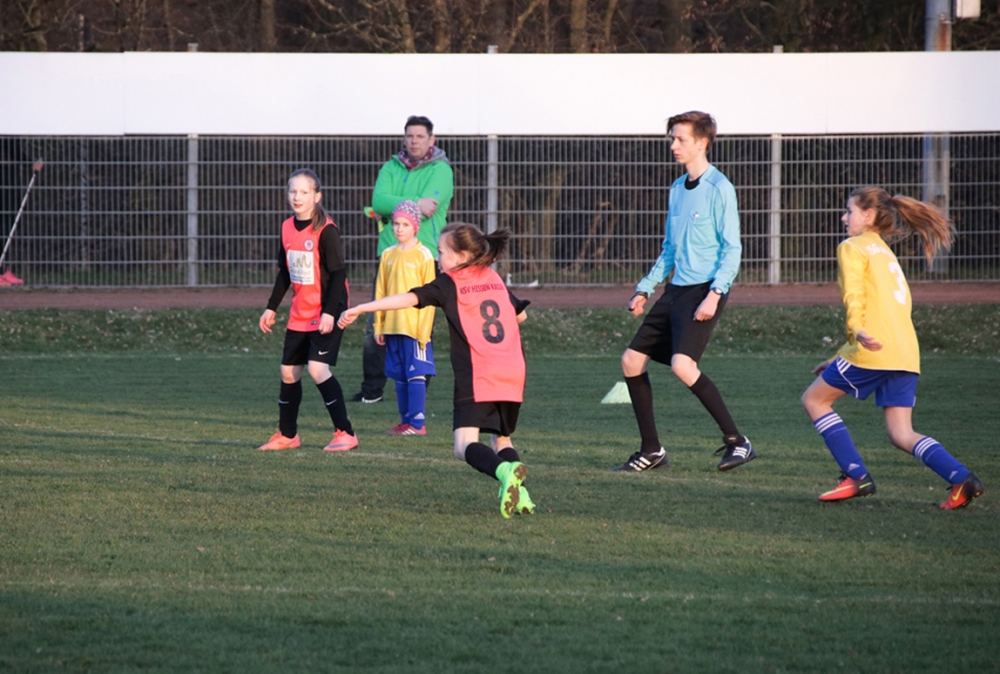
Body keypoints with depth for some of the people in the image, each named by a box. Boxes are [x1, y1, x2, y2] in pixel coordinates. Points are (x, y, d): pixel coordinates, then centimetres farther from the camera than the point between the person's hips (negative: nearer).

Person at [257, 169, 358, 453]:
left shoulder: (326, 230, -15)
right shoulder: (287, 228, 6)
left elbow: (338, 273, -16)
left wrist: (330, 312, -23)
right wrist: (271, 308, 20)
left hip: (325, 314, -7)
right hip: (299, 314, 7)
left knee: (317, 368, -18)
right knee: (288, 371, 10)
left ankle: (345, 433, -13)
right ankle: (287, 435, 24)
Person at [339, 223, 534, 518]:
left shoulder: (449, 284, 3)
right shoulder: (495, 280, 19)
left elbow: (408, 298, -7)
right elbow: (521, 314, 33)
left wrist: (360, 309, -6)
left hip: (476, 376, -6)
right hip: (513, 374, 6)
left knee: (465, 445, -11)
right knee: (501, 440, 20)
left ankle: (505, 471, -40)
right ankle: (519, 493, -5)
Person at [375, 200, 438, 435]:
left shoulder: (423, 255, -4)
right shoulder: (388, 255, 10)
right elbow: (380, 293, 13)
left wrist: (423, 328, -11)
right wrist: (379, 326, 8)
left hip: (414, 326, -5)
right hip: (392, 326, 5)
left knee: (416, 373, -5)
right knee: (400, 375, 9)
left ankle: (417, 423, -3)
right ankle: (405, 421, 15)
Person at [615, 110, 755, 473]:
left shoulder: (719, 188, -9)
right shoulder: (678, 188, 15)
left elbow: (732, 249, -13)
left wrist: (714, 293, -22)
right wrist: (645, 289, 18)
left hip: (703, 292, -9)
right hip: (675, 291, 9)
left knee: (682, 364, -26)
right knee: (632, 361, 5)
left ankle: (737, 441, -16)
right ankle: (652, 451, 14)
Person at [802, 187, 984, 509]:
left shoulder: (853, 247, 3)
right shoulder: (885, 252, 29)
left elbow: (854, 295, -15)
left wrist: (857, 332, -31)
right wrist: (840, 359, 34)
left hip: (875, 351, -8)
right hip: (907, 355, 8)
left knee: (814, 399, 10)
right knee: (901, 434, 5)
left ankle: (856, 476, 1)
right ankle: (962, 479, -16)